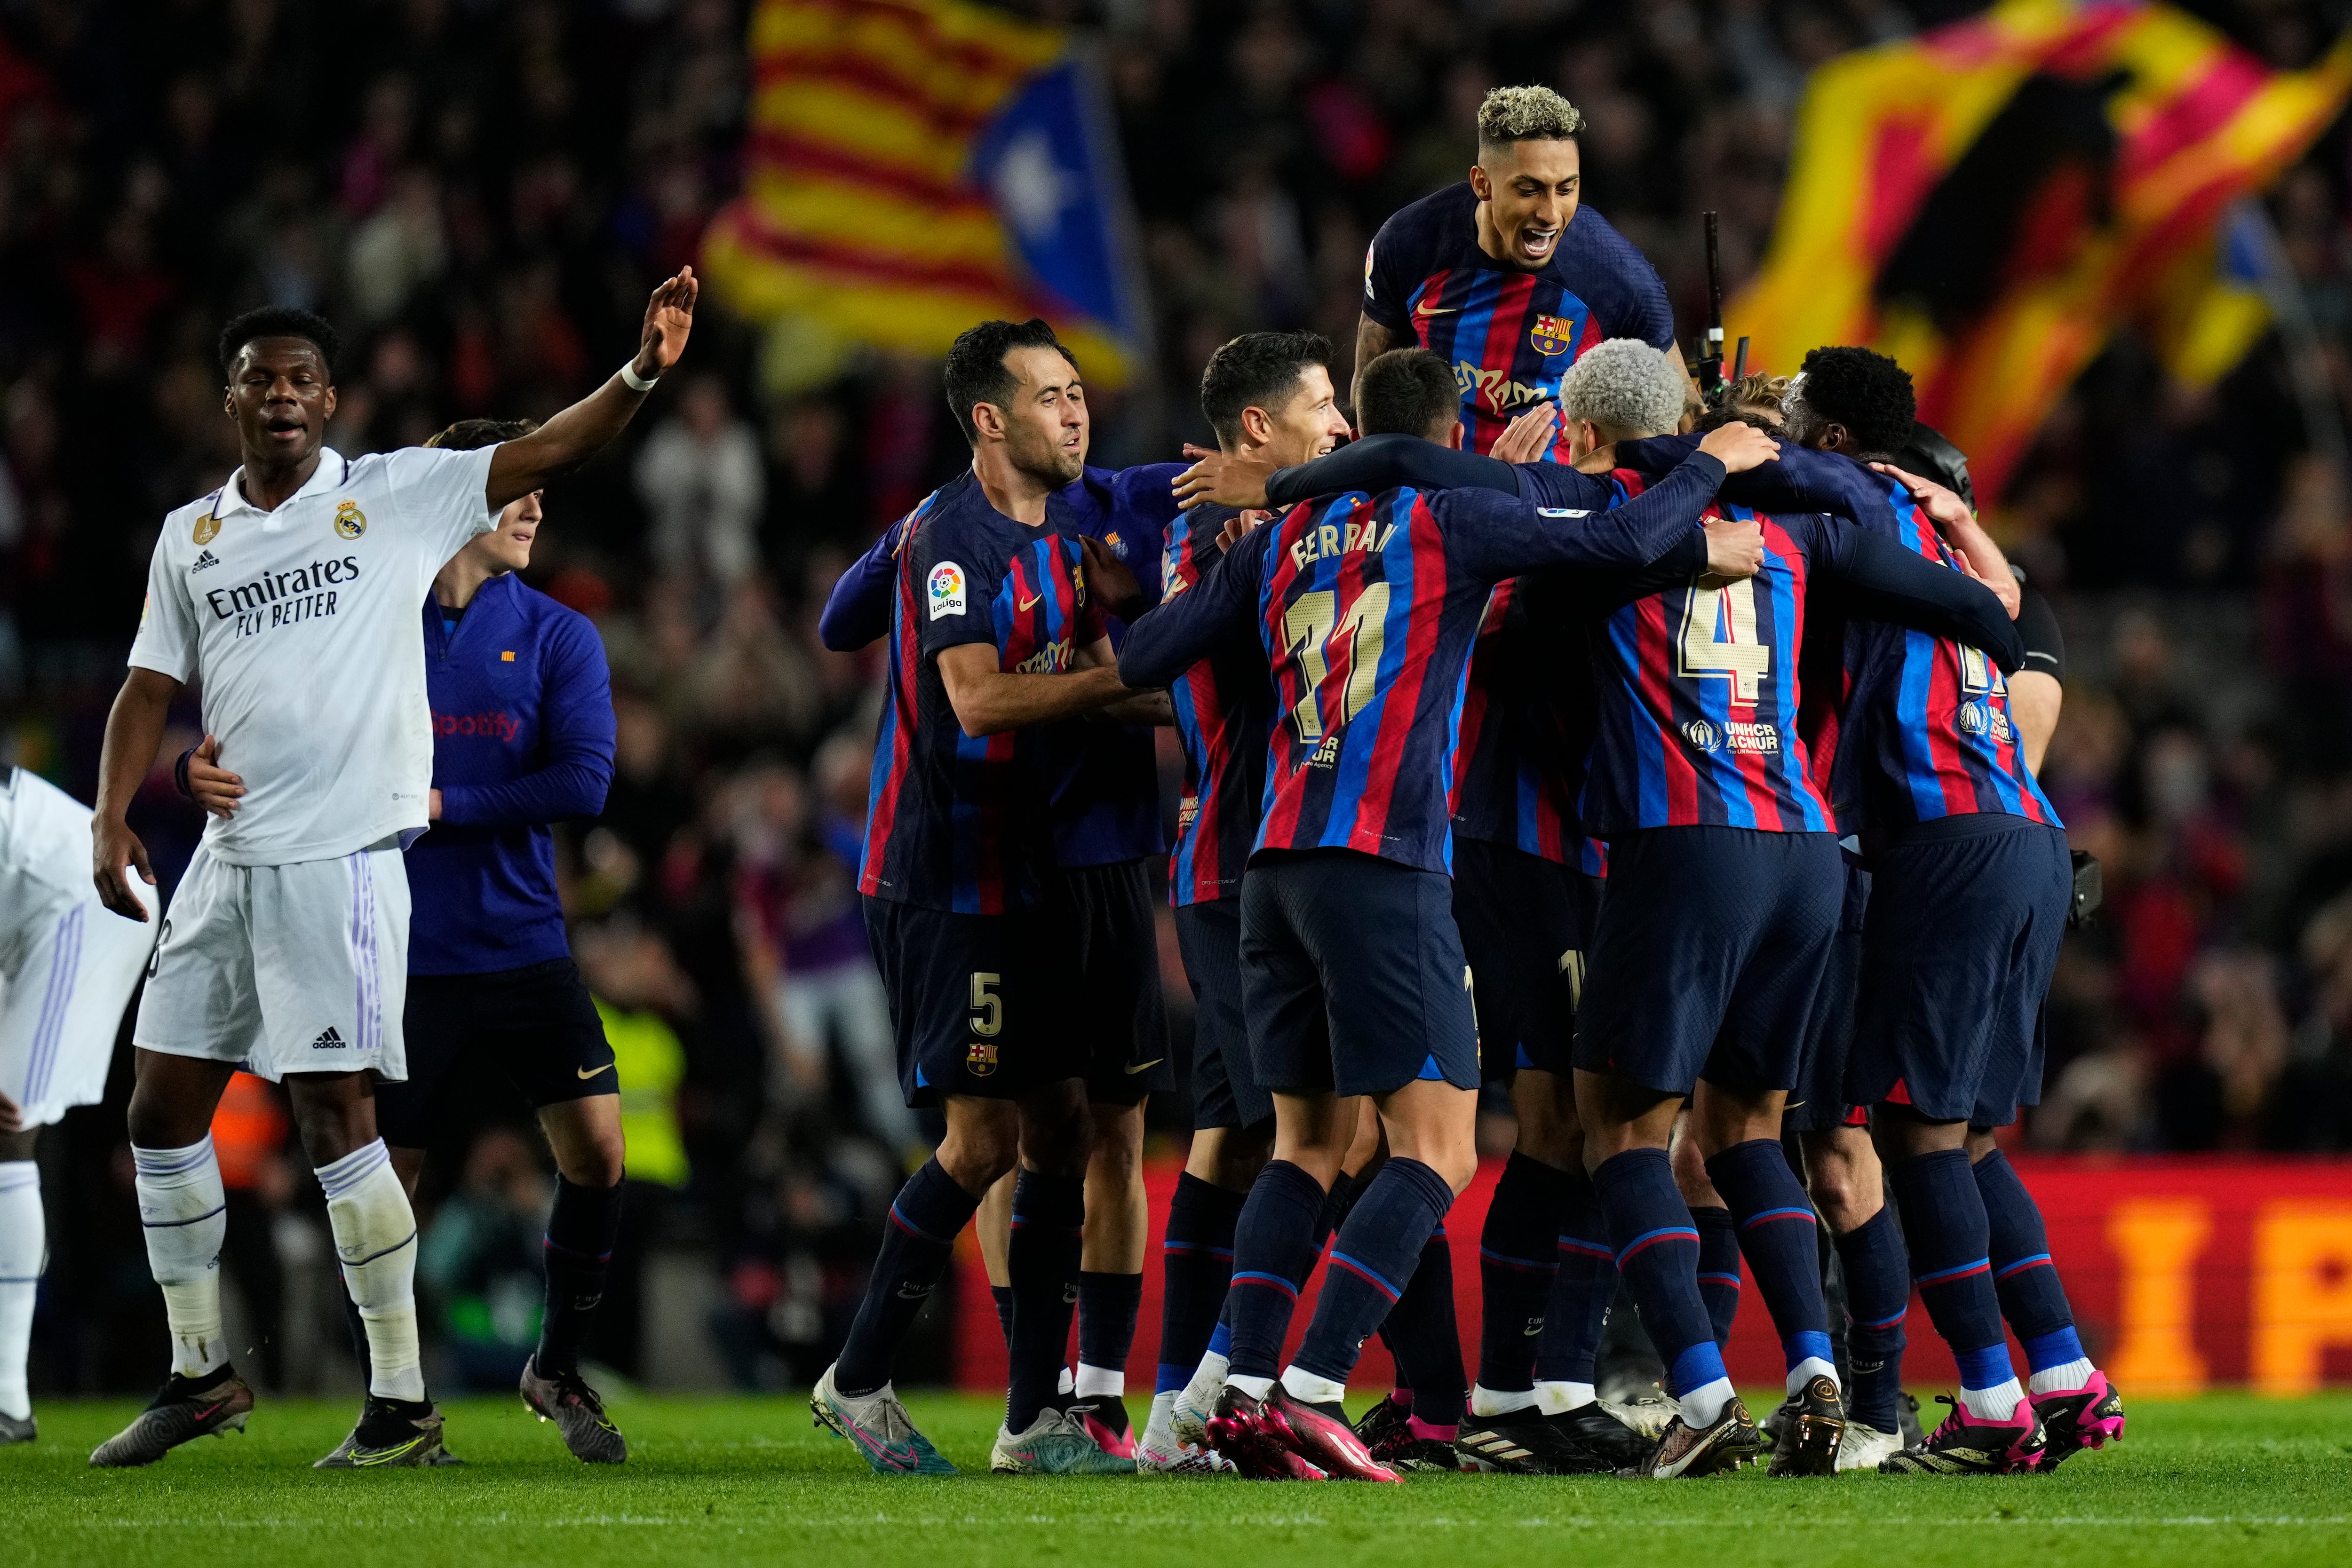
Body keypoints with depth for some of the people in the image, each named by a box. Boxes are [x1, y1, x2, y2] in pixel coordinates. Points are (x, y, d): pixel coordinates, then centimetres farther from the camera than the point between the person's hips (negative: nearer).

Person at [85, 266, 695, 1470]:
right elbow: (152, 688, 13)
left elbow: (540, 458, -9)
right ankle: (200, 1372, 22)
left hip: (342, 859, -6)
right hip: (227, 861, 6)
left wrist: (639, 377, -24)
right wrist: (112, 819, -1)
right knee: (162, 1110, 7)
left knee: (336, 1117, -9)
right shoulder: (191, 538, 13)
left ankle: (401, 1404, -3)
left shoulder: (396, 498, -1)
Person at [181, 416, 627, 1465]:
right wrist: (214, 772, -20)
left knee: (596, 1143, -10)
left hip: (524, 946, 1)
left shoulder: (556, 637, 4)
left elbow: (583, 781, -8)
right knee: (388, 1175, 1)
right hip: (406, 954, -1)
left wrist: (443, 806, -14)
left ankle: (559, 1368, 11)